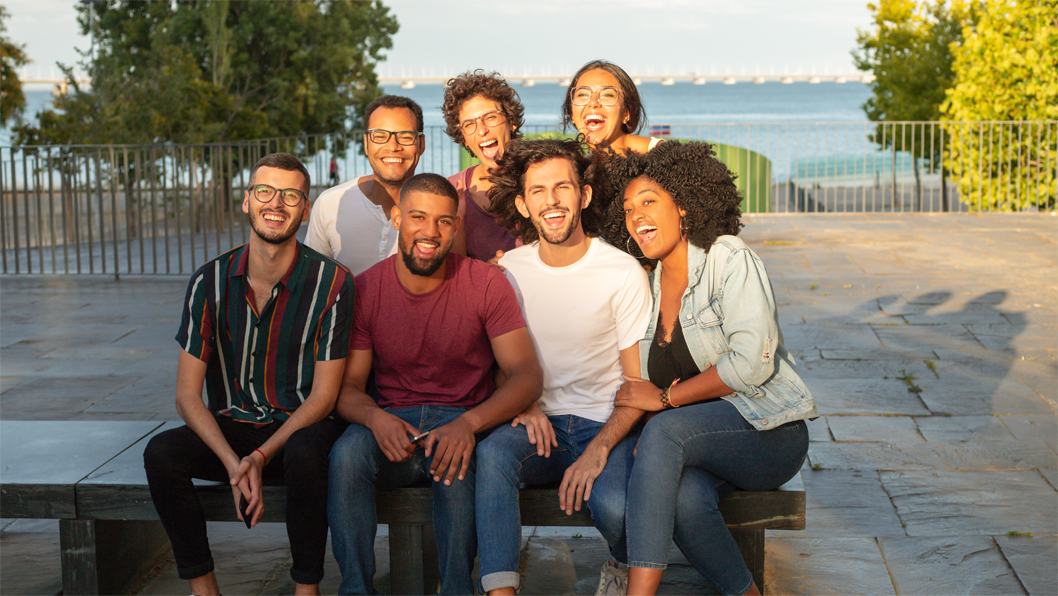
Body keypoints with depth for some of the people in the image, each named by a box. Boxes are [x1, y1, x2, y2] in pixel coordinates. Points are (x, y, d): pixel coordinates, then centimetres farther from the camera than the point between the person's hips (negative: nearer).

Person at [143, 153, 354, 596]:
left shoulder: (332, 282, -9)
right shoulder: (211, 282, -3)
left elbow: (324, 395, -8)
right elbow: (187, 395, -3)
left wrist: (260, 457, -20)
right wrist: (233, 462, -20)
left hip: (303, 427, -3)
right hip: (231, 429, 3)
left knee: (304, 453, -37)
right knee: (160, 453, -25)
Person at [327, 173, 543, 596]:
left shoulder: (485, 283, -4)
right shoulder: (364, 290, 1)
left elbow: (527, 376, -9)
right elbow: (347, 387, 2)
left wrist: (467, 423, -28)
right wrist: (374, 417, -24)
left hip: (462, 422, -1)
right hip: (391, 425, 2)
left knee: (455, 460, -35)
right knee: (347, 453, -30)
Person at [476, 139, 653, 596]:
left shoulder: (623, 273, -6)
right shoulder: (508, 270, 5)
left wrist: (598, 449, -19)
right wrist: (524, 405, -5)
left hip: (606, 425, -2)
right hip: (540, 425, 2)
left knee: (613, 507, -32)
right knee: (492, 453, -32)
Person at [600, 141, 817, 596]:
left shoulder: (729, 259, -6)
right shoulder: (650, 288, 13)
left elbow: (752, 362, -17)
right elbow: (642, 388, 15)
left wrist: (665, 397, -12)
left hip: (768, 432, -4)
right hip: (700, 447, 4)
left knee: (665, 430, -33)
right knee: (683, 497, -32)